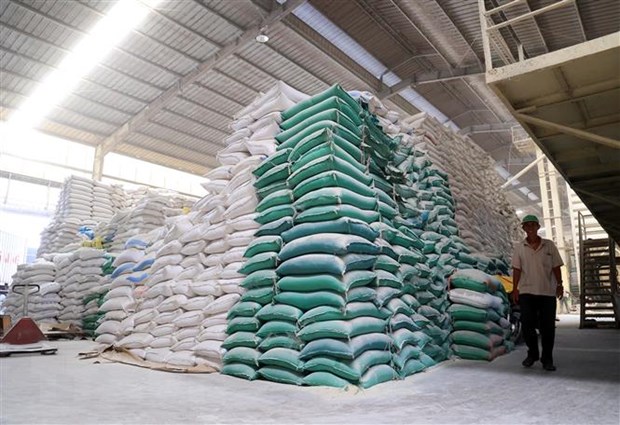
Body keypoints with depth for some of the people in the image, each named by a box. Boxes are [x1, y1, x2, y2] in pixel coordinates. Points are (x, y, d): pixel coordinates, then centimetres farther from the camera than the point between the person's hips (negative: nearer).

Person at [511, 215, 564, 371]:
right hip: (526, 292, 0)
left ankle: (547, 358, 15)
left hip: (548, 292, 0)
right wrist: (515, 289, -1)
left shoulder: (549, 245, 5)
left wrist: (559, 284, -2)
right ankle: (532, 354, 20)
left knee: (547, 326, 2)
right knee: (527, 324, 1)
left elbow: (556, 267, 6)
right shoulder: (519, 247, 4)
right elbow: (516, 269, 3)